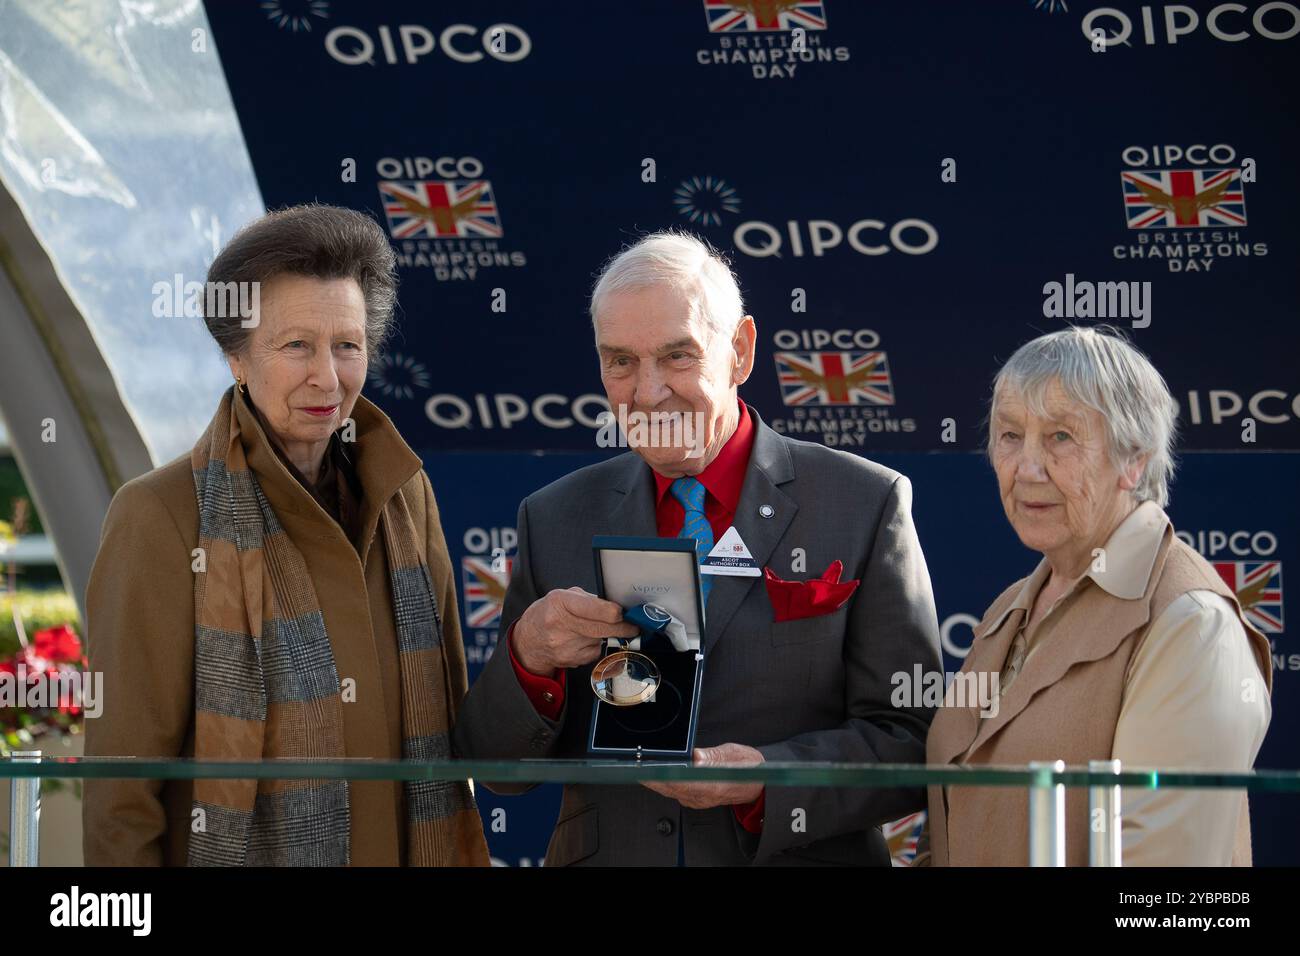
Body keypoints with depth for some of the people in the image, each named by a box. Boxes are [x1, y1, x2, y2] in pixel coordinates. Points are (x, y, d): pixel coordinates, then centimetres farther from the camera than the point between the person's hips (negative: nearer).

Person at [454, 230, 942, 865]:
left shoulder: (867, 505, -7)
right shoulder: (555, 520, 2)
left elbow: (910, 741, -10)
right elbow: (493, 766, 1)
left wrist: (767, 779, -25)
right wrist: (529, 657, -18)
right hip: (606, 858, 2)